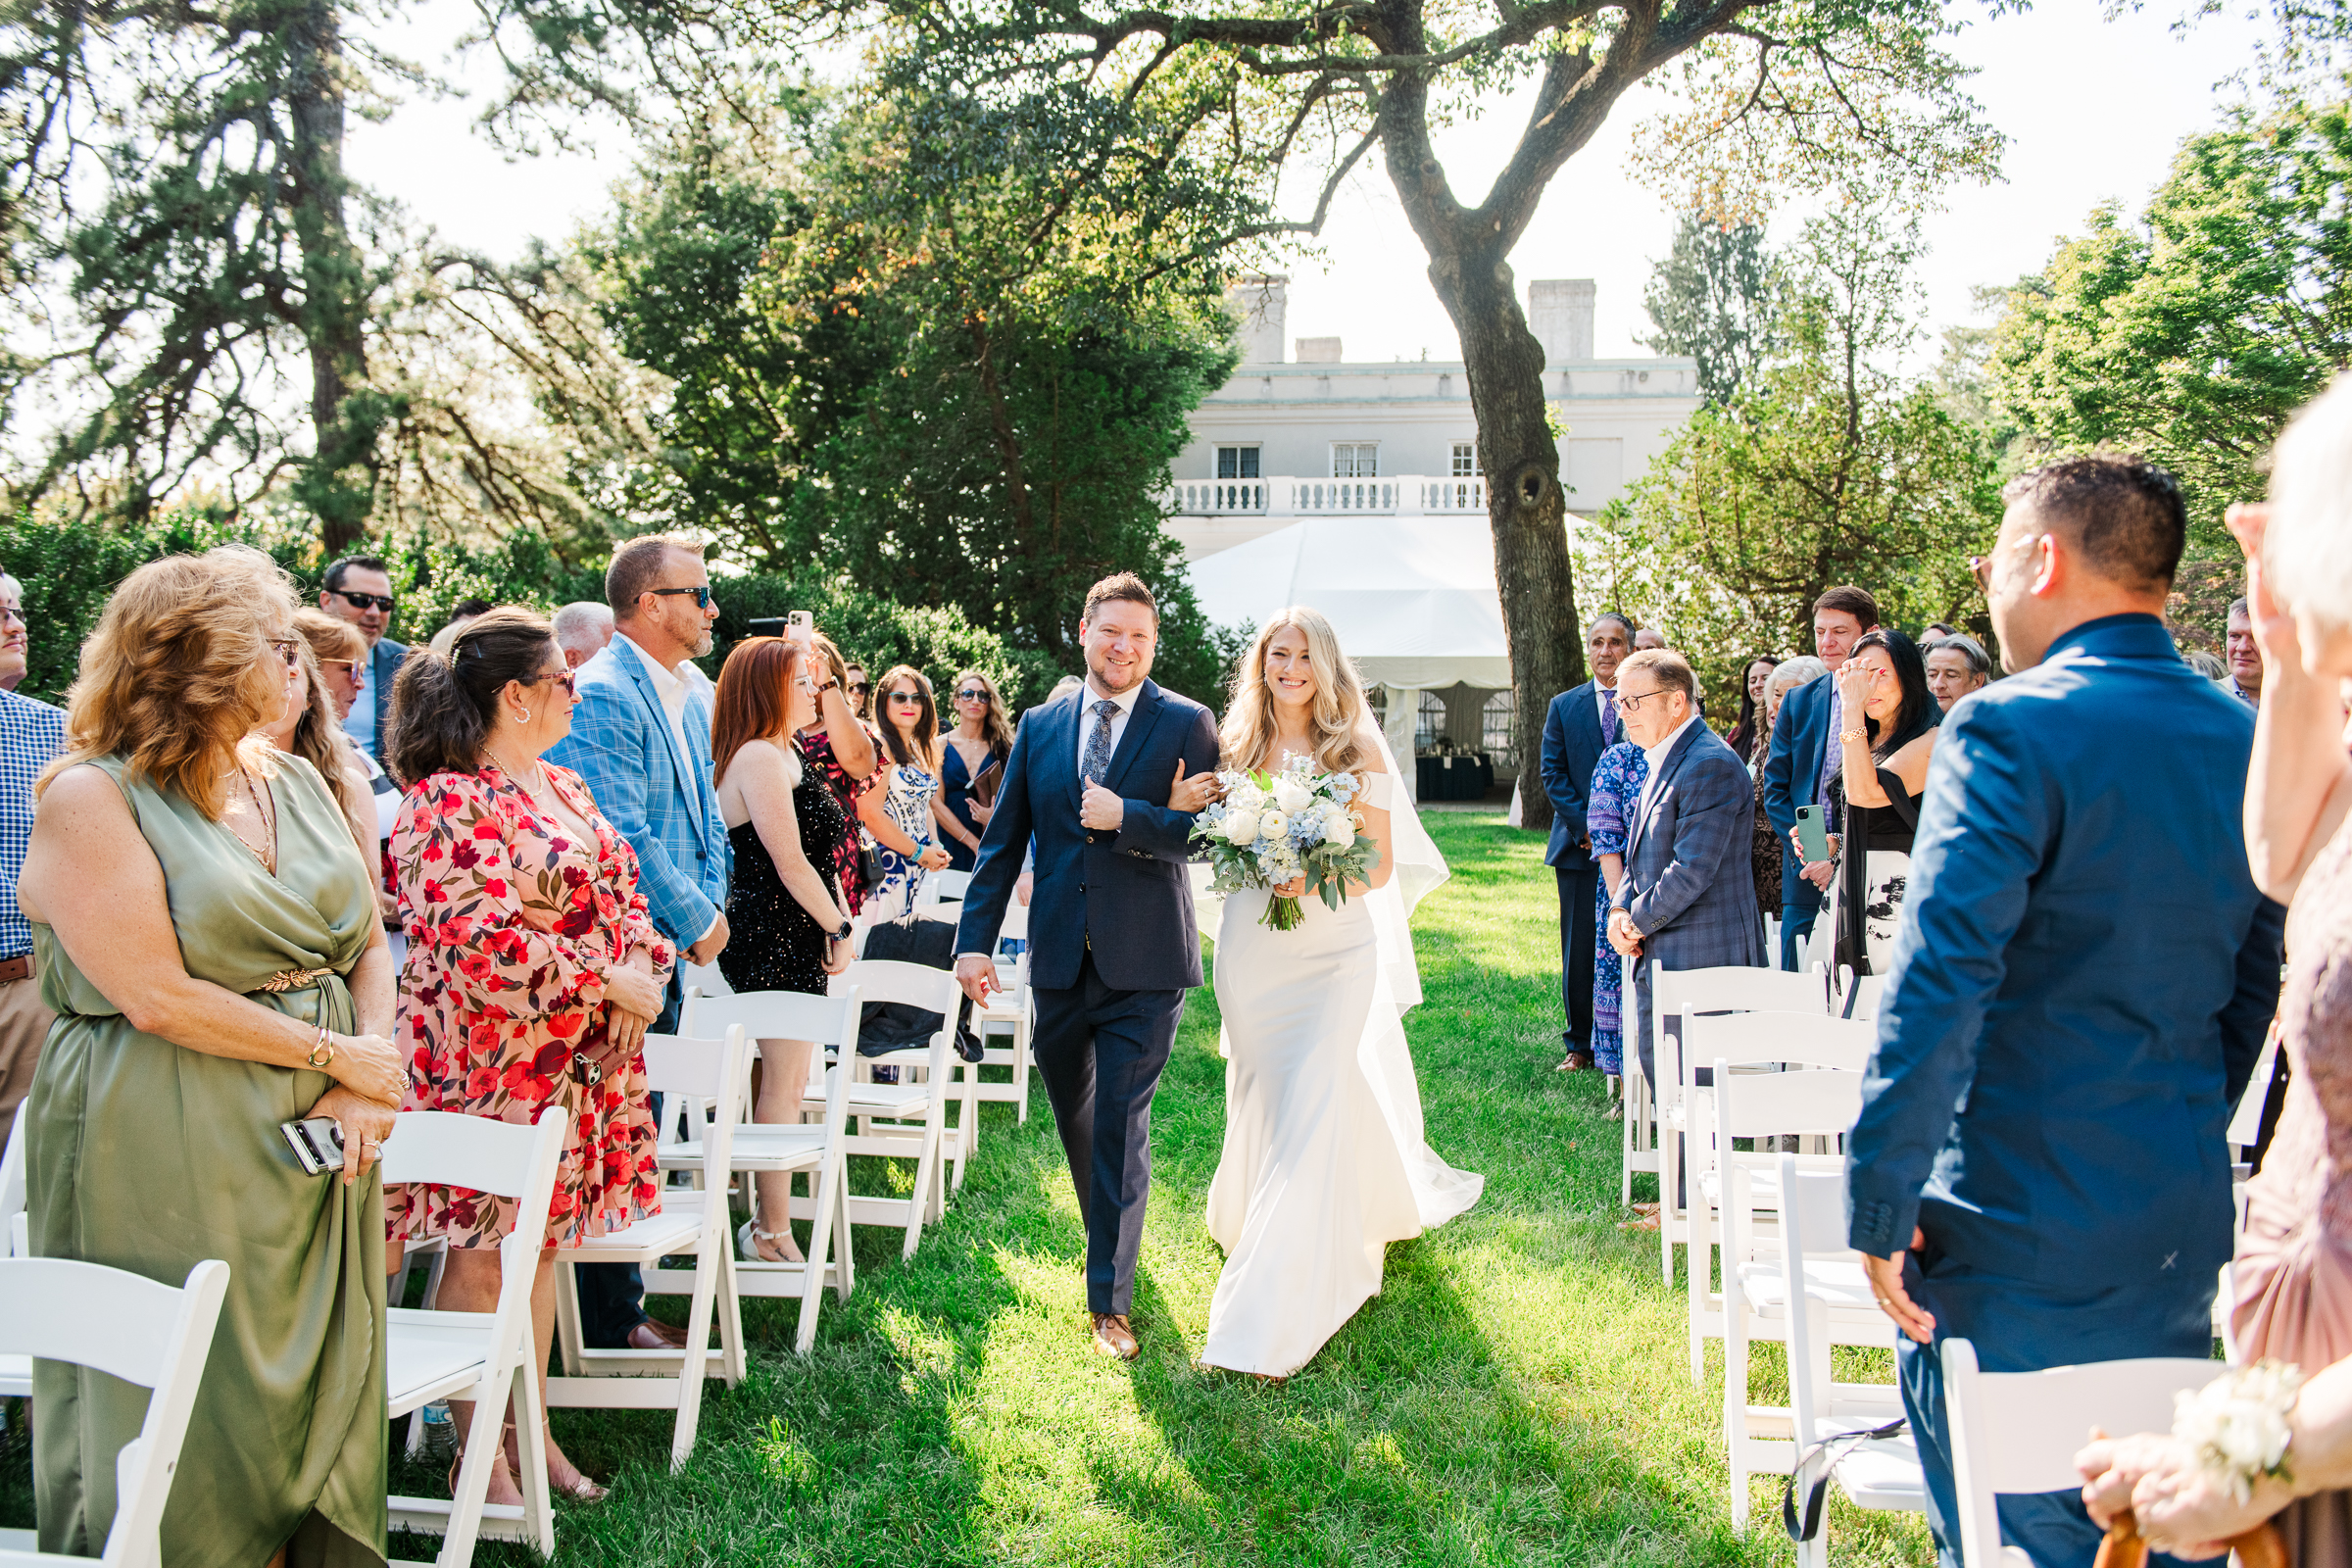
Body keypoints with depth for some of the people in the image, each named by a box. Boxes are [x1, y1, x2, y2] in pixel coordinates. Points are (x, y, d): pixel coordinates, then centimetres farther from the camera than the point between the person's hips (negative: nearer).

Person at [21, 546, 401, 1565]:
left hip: (315, 1138, 6)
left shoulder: (295, 782, 11)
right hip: (167, 1160, -6)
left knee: (320, 1393, 12)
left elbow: (370, 946, 11)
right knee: (188, 1417, 3)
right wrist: (337, 1056, -14)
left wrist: (370, 1087, -5)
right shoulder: (90, 797, -9)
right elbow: (157, 996, -17)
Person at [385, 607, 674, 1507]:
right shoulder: (447, 800, -14)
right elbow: (480, 935, -23)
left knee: (541, 1240, 14)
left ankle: (531, 1428, 26)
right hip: (489, 1054, -8)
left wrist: (647, 968, -2)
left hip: (582, 1054, 8)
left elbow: (620, 891, 18)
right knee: (481, 1252, 2)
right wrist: (607, 979, -19)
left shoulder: (561, 786, 13)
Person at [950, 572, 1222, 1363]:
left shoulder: (1187, 724, -2)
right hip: (1059, 961, 4)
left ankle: (1111, 1297, 6)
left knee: (1121, 1122, -4)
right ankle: (1108, 1235, 42)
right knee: (1073, 1115, 18)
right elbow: (1002, 840, 7)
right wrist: (975, 939, 1)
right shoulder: (1040, 725, 8)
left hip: (1144, 966, -4)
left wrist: (1124, 816, -20)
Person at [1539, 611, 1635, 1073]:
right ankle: (1580, 1045, 15)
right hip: (1578, 845, 2)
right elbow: (1553, 773, 5)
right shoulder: (1564, 706, 9)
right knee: (1579, 951, 4)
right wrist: (1585, 826, -7)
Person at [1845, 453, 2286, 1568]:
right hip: (2185, 1223, 7)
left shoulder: (2011, 730, -17)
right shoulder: (2250, 744, 6)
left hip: (2016, 1236, -7)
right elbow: (2256, 988, 14)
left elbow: (1938, 989, -22)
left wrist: (1880, 1206, -16)